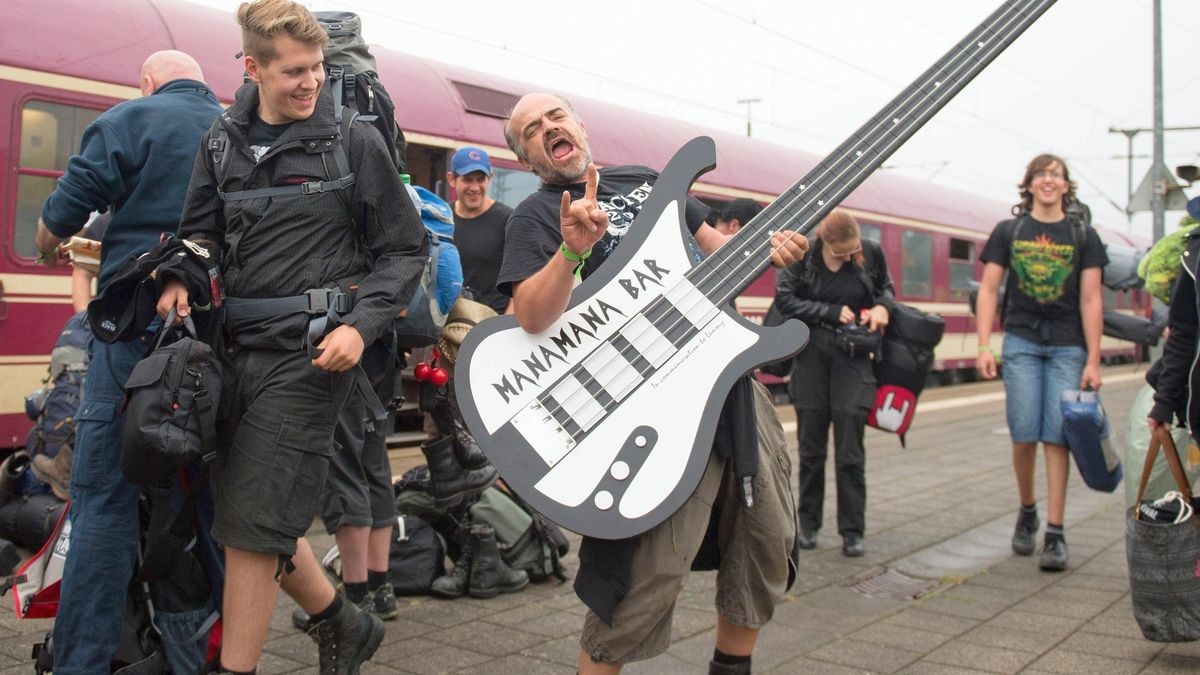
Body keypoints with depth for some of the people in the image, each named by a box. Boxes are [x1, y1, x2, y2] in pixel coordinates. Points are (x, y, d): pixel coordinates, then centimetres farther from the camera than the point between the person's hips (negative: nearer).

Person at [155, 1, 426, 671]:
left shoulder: (354, 140, -3)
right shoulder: (225, 139, 11)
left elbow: (406, 249, -1)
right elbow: (202, 230, 22)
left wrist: (362, 326, -14)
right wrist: (180, 279, 0)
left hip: (310, 354, -6)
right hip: (240, 344, 6)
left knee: (251, 523, -5)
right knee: (257, 511, 12)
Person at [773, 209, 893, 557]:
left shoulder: (872, 253, -2)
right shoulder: (802, 255, -7)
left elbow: (885, 287, 15)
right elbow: (785, 299, -8)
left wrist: (882, 306, -7)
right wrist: (833, 313, -12)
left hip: (853, 358, 0)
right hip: (811, 355, 0)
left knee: (850, 450, -1)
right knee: (811, 447, 8)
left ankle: (853, 531, 9)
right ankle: (808, 525, 20)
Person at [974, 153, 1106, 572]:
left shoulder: (1083, 236, 8)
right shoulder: (1008, 232, 8)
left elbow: (1090, 301, 4)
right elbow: (988, 290, 4)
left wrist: (1093, 360, -2)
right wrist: (984, 345, -6)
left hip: (1067, 347, 0)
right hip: (1021, 343, 0)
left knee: (1057, 436, -4)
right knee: (1024, 435, -3)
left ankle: (1055, 533, -1)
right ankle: (1027, 512, 20)